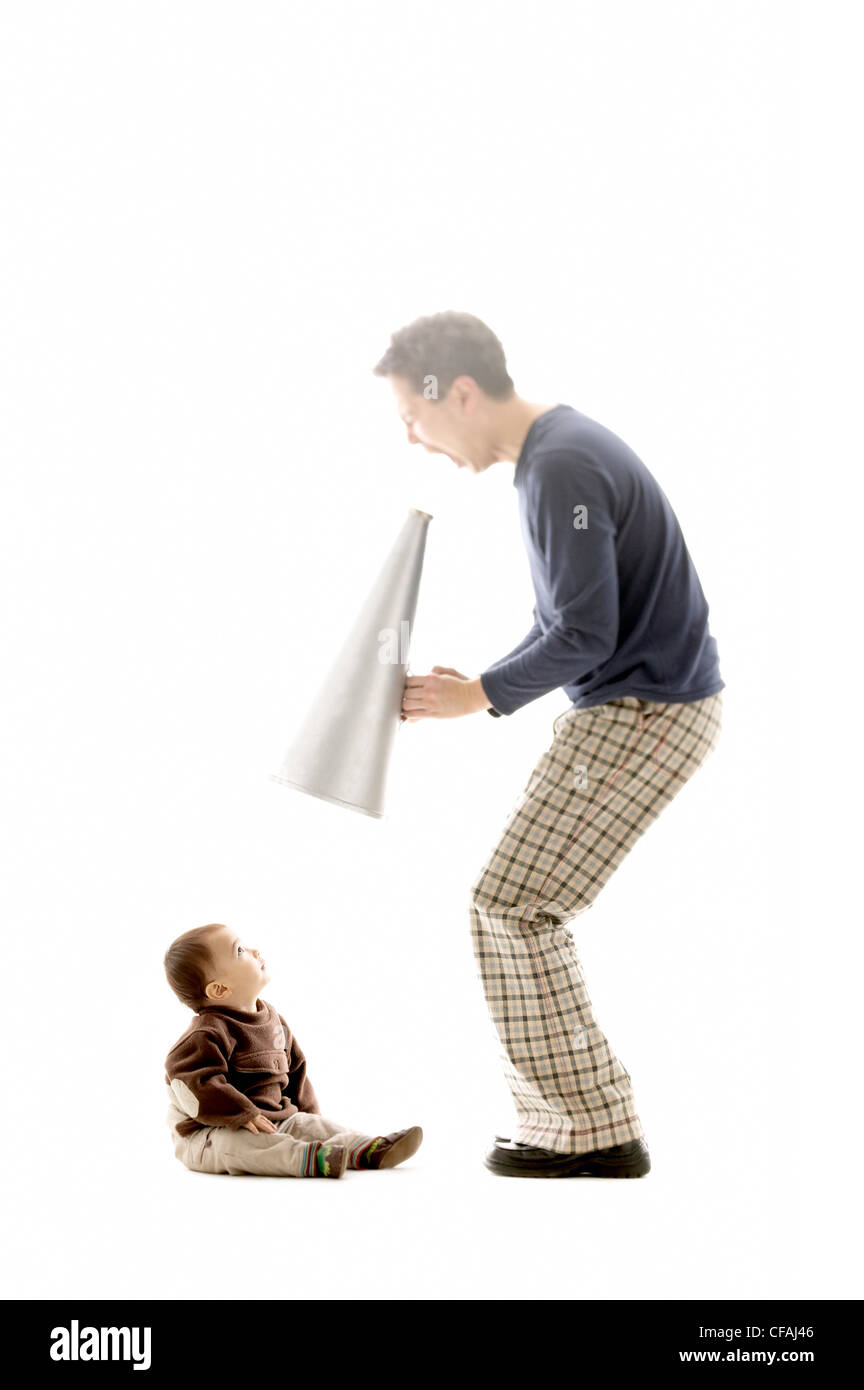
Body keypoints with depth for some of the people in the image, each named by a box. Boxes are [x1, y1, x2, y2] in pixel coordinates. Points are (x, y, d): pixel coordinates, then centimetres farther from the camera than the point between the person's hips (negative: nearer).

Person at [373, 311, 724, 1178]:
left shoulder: (563, 470, -20)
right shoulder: (555, 448, 13)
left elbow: (585, 635, -23)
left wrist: (481, 696, -10)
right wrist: (477, 684, 10)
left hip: (644, 718, -10)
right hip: (625, 707, 10)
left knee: (513, 910, -9)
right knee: (521, 906, 14)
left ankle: (597, 1136, -1)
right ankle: (572, 1119, 20)